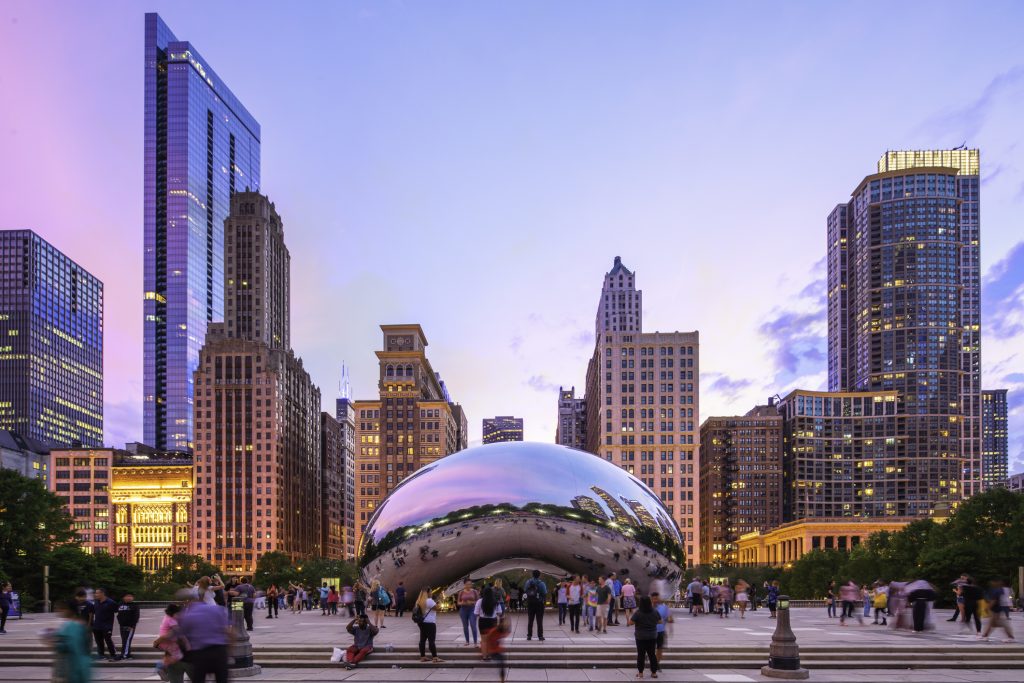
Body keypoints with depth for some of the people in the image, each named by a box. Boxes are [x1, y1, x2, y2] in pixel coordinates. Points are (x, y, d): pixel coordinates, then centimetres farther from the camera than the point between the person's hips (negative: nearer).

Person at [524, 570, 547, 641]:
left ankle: (529, 635, 7)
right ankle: (540, 636, 0)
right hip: (539, 603, -3)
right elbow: (545, 593, -13)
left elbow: (524, 590, 7)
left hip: (530, 603, 3)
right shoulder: (541, 583, -11)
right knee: (539, 621, 2)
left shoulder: (528, 582, -2)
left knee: (530, 620, 9)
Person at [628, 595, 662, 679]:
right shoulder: (655, 612, -4)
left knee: (641, 655, 6)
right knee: (652, 654, 11)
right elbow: (660, 621, 9)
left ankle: (640, 672, 10)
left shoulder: (638, 613, -17)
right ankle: (654, 672, 13)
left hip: (641, 637, -3)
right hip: (652, 637, 3)